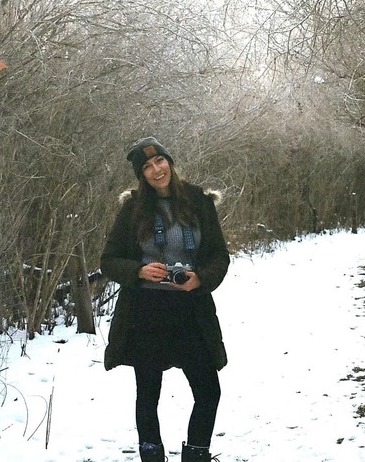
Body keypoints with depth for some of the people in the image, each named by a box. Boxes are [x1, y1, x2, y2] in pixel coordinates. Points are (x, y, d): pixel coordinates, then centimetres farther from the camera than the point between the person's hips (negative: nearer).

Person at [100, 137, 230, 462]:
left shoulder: (198, 202, 0)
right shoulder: (133, 208, -1)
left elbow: (220, 256, 5)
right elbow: (109, 261, 2)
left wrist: (202, 278, -14)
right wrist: (140, 271, -16)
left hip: (190, 311, 1)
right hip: (144, 313, 0)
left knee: (208, 391, 1)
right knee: (148, 394, 11)